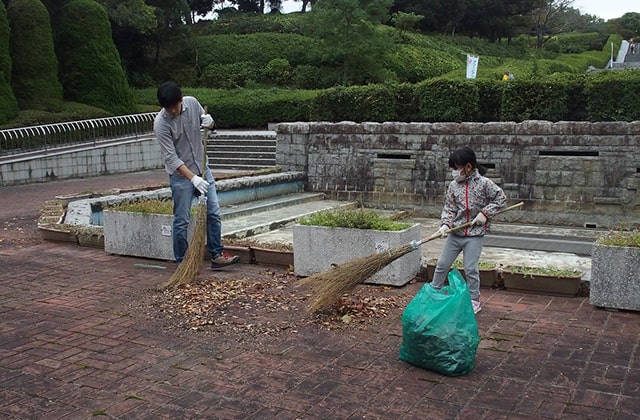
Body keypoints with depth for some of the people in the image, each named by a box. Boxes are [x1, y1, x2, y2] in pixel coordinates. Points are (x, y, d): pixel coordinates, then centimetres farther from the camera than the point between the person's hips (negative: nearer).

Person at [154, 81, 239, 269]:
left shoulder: (192, 103, -7)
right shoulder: (161, 123, -20)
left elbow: (207, 122, 12)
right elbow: (171, 158, -22)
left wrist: (209, 122, -14)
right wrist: (193, 178, -30)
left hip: (202, 168, 5)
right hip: (181, 174, -5)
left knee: (213, 213, 5)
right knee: (182, 220, 0)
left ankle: (217, 255, 13)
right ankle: (181, 262, 12)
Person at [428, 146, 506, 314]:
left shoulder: (484, 183, -11)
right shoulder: (453, 185, -1)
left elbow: (501, 198, -3)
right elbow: (449, 209, -1)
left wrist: (485, 213, -13)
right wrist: (445, 224, -18)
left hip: (475, 233, -4)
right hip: (455, 233, 4)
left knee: (470, 268, -1)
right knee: (442, 264, 10)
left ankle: (474, 300, 17)